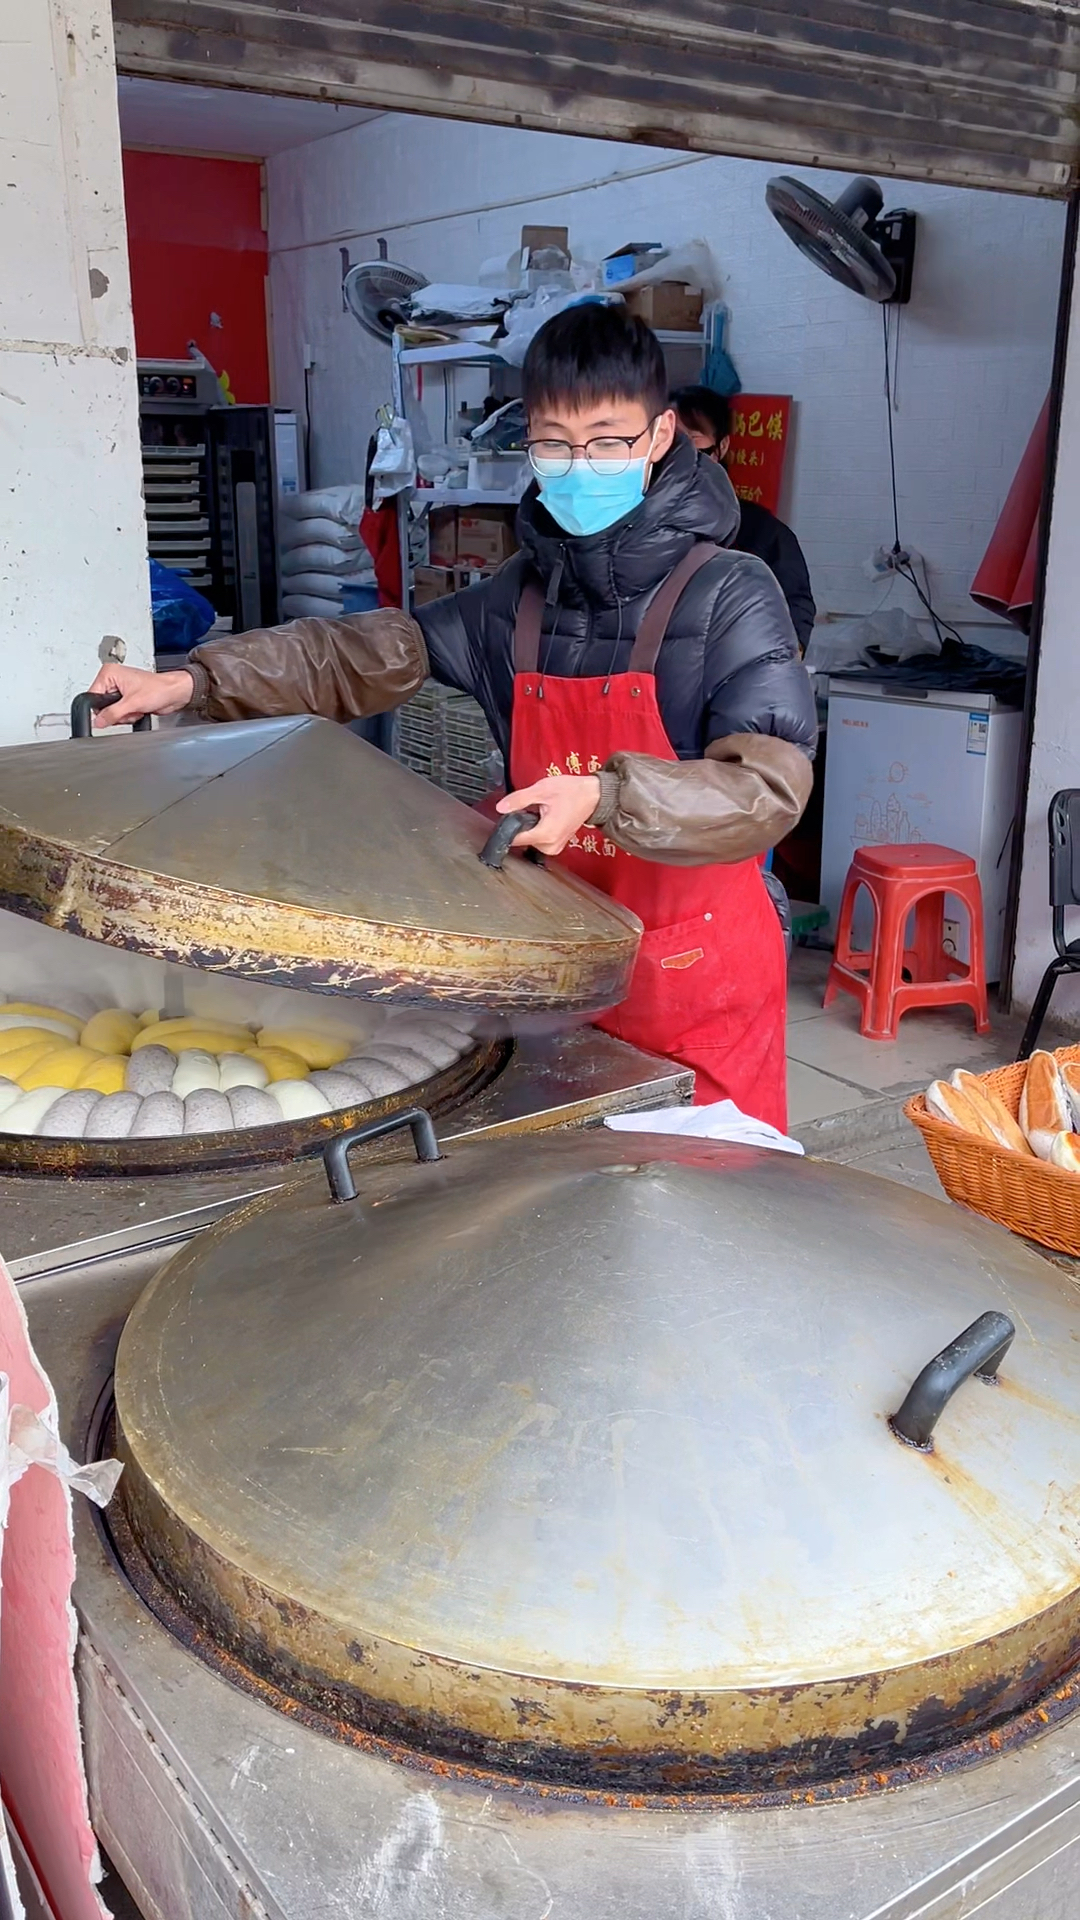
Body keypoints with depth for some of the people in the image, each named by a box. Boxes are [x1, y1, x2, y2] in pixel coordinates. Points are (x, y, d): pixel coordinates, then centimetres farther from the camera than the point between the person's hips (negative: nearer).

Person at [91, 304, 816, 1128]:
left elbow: (769, 789, -22)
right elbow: (371, 654, 7)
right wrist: (191, 682, -1)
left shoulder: (729, 596, -13)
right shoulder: (519, 597, 5)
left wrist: (603, 797, -36)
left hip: (701, 975, -4)